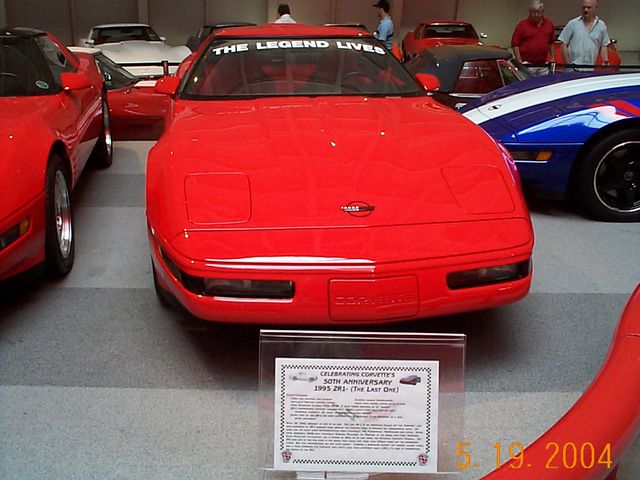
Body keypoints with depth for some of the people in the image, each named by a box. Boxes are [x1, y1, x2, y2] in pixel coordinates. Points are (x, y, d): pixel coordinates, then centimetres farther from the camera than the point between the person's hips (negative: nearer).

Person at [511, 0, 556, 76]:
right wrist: (520, 62, -12)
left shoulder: (549, 24, 8)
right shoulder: (522, 25, -5)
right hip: (527, 64, -4)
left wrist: (553, 58, 9)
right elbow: (515, 44, -6)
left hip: (543, 65, 4)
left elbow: (551, 43, 16)